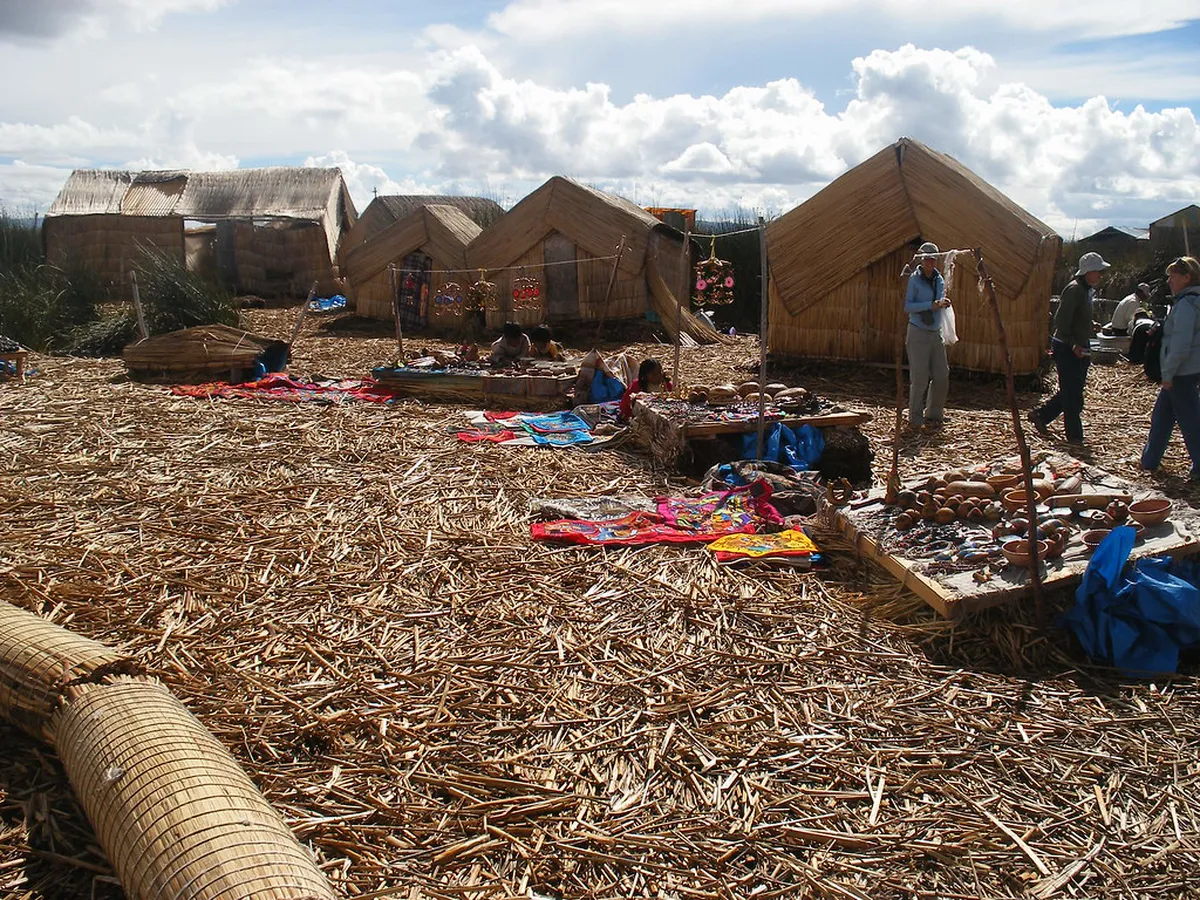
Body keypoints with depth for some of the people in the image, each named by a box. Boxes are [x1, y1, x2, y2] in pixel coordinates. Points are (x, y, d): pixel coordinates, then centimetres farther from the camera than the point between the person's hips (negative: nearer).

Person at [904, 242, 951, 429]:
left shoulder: (939, 279, 11)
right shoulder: (915, 279, -7)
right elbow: (907, 306, -13)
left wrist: (943, 303, -2)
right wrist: (931, 305, -21)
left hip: (936, 333, 6)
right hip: (918, 332, -6)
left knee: (942, 375, 3)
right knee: (920, 378, -7)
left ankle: (933, 414, 16)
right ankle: (915, 419, 2)